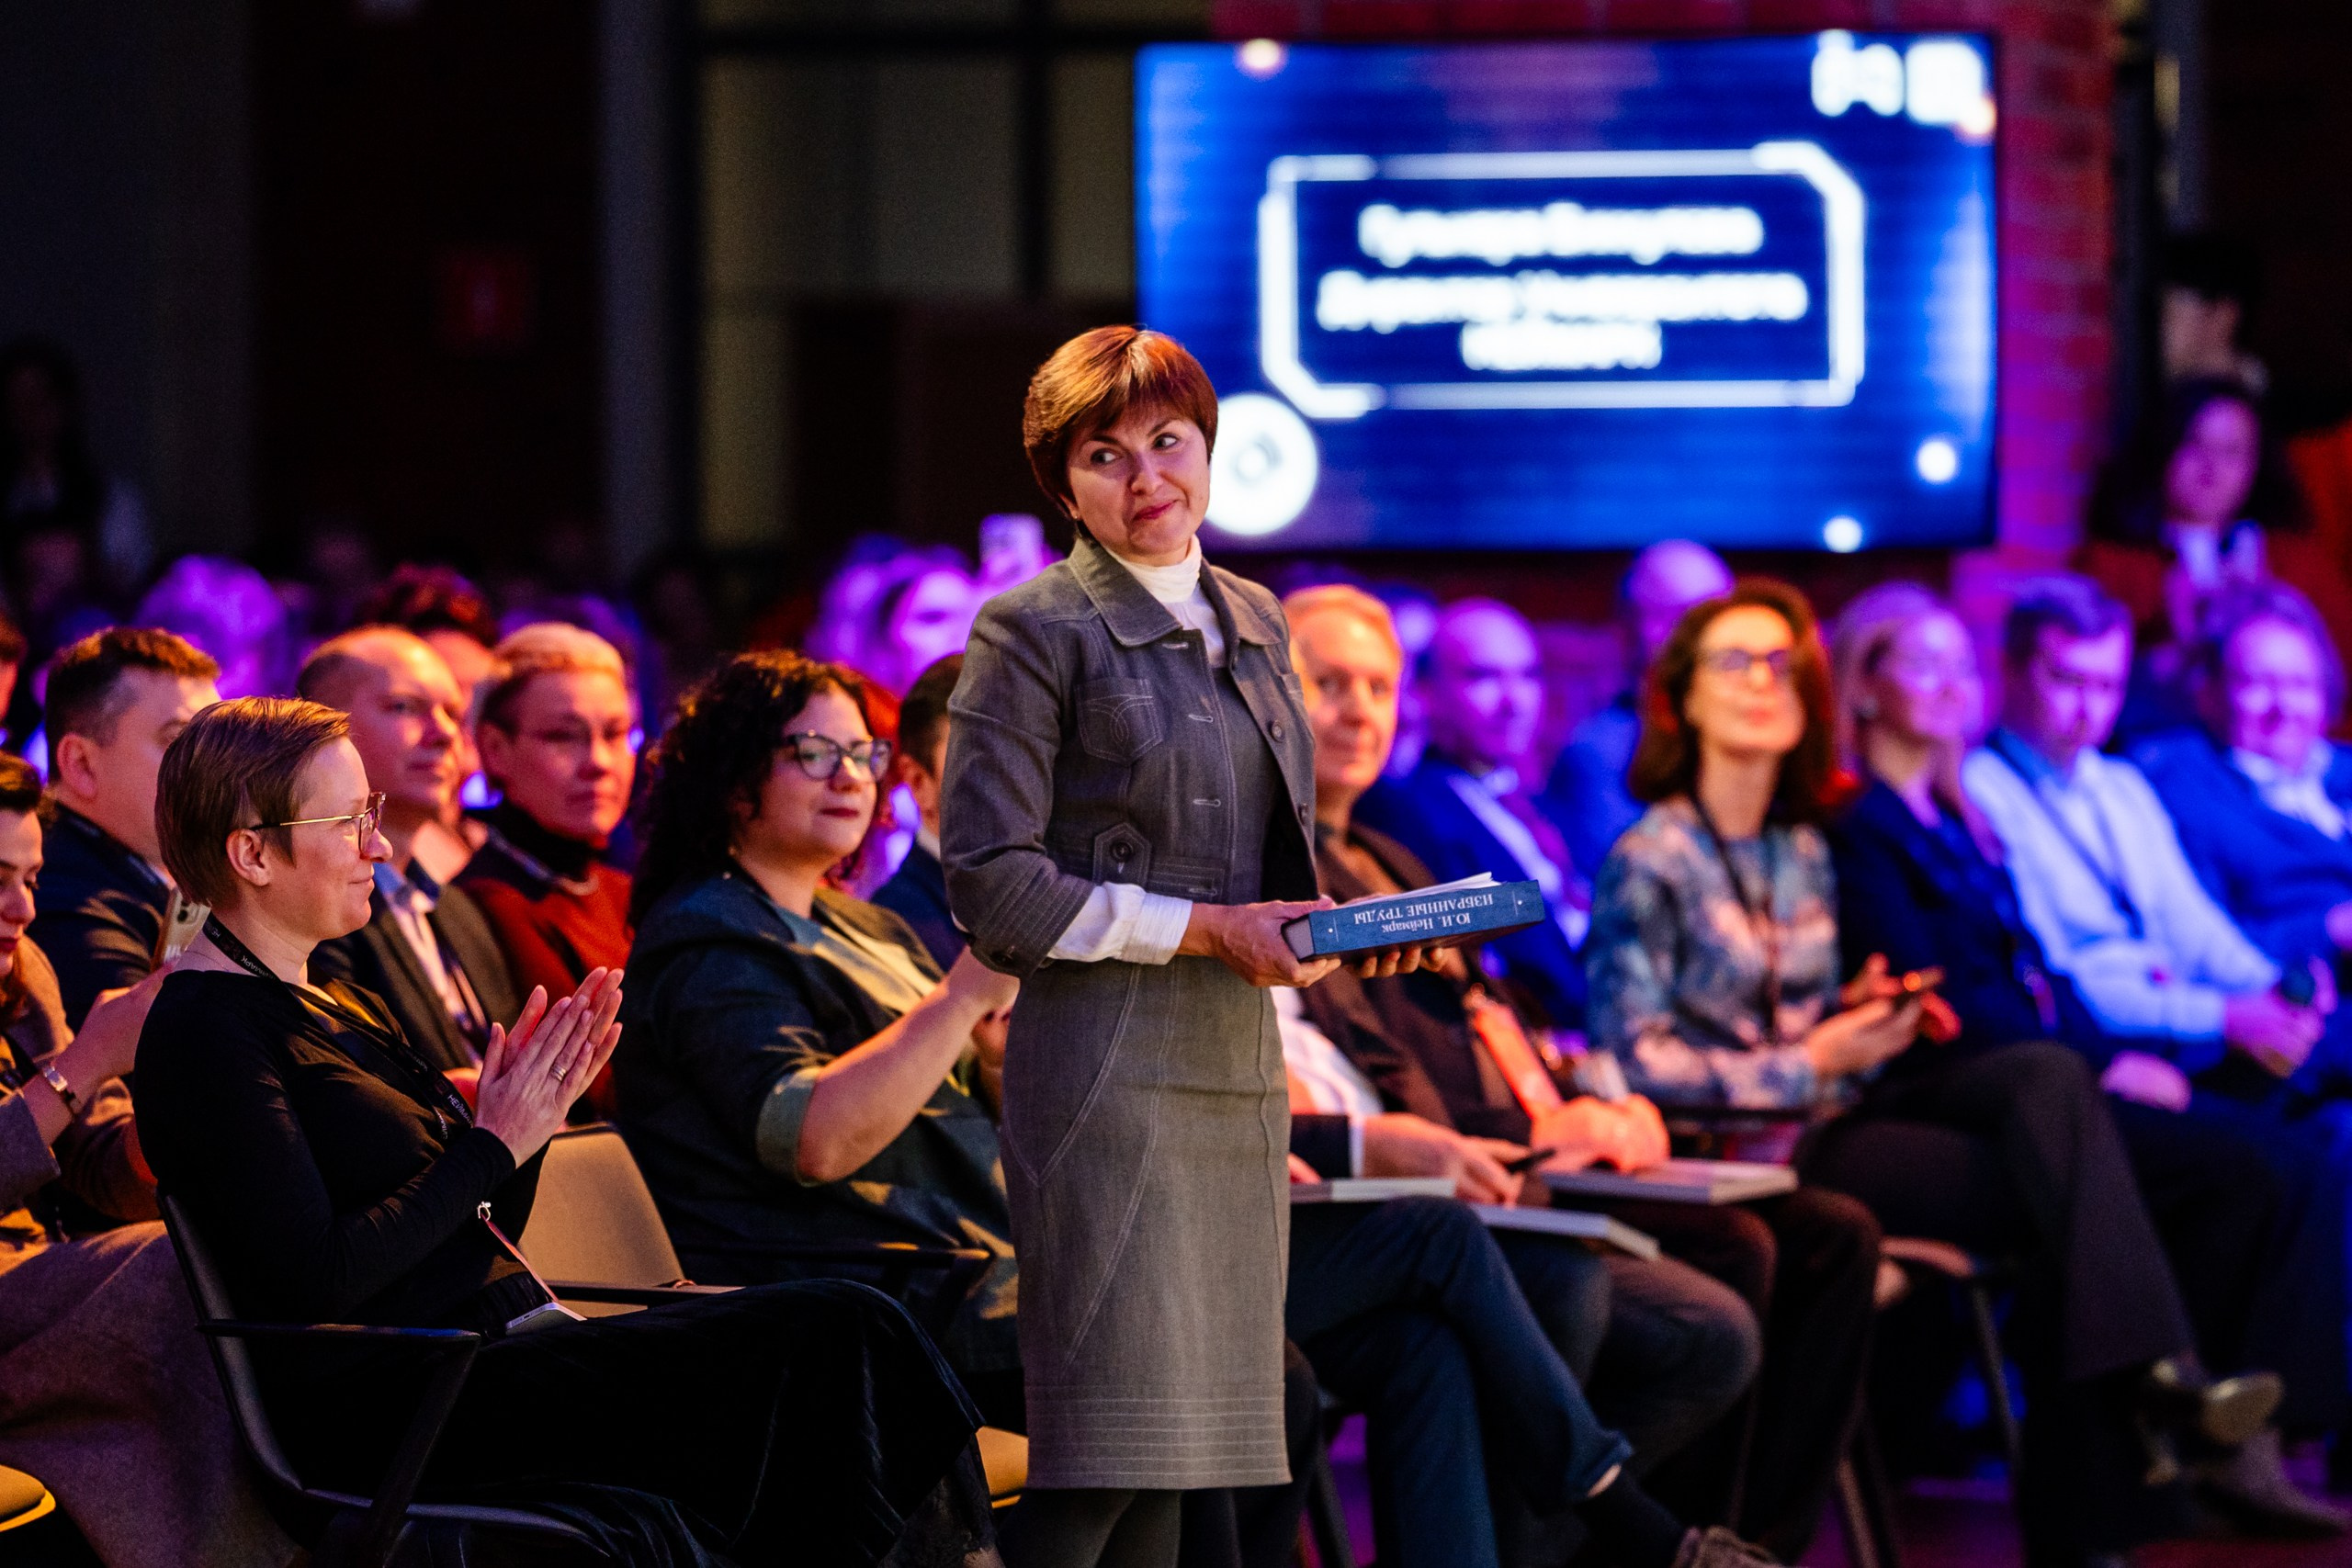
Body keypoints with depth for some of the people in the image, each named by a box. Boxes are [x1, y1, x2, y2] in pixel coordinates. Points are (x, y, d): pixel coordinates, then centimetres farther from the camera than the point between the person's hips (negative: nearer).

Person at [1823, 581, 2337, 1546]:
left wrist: (2114, 1056, 0)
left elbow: (2030, 970, 20)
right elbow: (1927, 1001, -9)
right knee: (2047, 1075, -39)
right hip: (1913, 1101, -8)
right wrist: (2100, 1063, -11)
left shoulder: (1955, 822, 27)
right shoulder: (1853, 824, 1)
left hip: (2015, 1099, 8)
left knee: (2227, 1169, -15)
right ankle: (2166, 1386, -53)